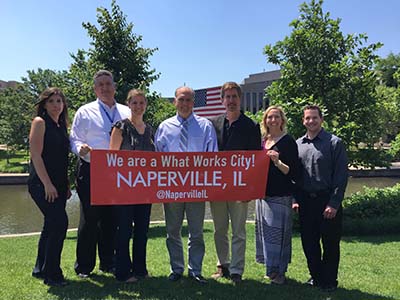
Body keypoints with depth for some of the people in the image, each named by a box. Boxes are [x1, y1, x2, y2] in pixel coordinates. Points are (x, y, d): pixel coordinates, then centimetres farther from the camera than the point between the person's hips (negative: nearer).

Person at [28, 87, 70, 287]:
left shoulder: (61, 125, 16)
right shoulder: (40, 122, -5)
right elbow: (36, 155, -13)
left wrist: (66, 185, 14)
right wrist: (47, 184, -18)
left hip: (57, 184, 8)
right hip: (42, 183, -7)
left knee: (52, 225, 11)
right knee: (60, 222, -15)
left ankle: (41, 269, 26)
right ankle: (52, 274, -5)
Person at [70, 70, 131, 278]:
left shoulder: (126, 113, 13)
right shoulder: (85, 112, 4)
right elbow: (74, 140, 1)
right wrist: (81, 149, -21)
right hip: (91, 172, -3)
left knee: (111, 220, 10)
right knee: (89, 219, 1)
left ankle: (108, 263, 23)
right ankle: (84, 266, 13)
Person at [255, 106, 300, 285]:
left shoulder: (288, 142, -6)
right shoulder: (262, 141, 13)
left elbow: (294, 173, -10)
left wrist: (278, 162, -23)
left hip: (280, 196, -7)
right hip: (263, 193, 7)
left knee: (277, 232, -4)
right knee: (264, 231, 12)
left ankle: (278, 272, 11)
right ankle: (272, 269, 26)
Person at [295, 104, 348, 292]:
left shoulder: (334, 143, -4)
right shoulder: (298, 144, 9)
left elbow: (341, 176, -8)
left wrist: (334, 204, -13)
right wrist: (296, 199, 5)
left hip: (327, 201, -4)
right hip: (306, 201, 4)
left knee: (330, 244, 5)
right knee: (309, 242, 10)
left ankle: (329, 281, 20)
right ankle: (316, 277, 27)